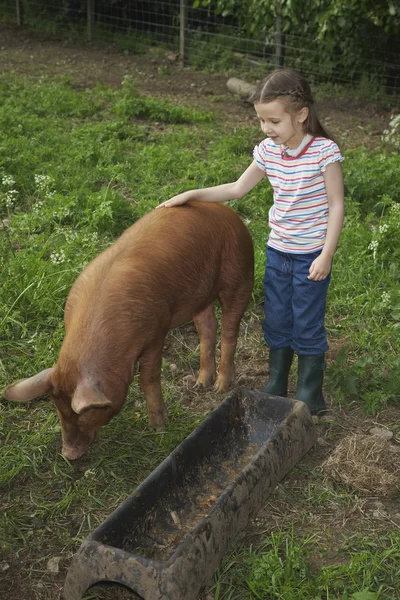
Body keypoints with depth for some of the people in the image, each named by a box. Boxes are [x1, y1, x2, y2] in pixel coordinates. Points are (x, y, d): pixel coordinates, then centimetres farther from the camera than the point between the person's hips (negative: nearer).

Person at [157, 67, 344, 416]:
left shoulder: (324, 152, -18)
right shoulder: (268, 151, -3)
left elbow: (336, 204, -13)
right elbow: (238, 188, 9)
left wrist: (326, 255, -16)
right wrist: (191, 195, 3)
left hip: (312, 256, -5)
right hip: (278, 251, 6)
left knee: (308, 327, 5)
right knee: (276, 322, 16)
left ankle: (310, 398, 23)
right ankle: (276, 390, 33)